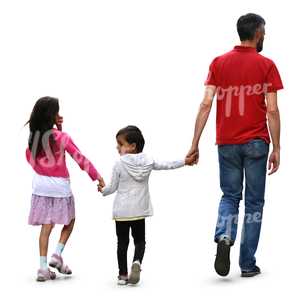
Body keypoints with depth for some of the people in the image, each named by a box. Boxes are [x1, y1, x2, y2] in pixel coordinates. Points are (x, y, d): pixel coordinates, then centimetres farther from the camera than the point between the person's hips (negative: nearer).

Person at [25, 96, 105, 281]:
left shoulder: (34, 136, -3)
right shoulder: (61, 137, -16)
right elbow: (80, 159, -14)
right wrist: (98, 177, -7)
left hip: (40, 184, 4)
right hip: (59, 185, -4)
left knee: (46, 226, 9)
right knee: (70, 221, 18)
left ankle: (43, 268, 3)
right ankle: (57, 256, 4)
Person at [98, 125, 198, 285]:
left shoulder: (120, 164, -10)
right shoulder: (147, 161, 0)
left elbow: (112, 187, -5)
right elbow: (166, 165, 11)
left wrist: (102, 190, 17)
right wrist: (186, 161, 25)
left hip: (121, 211, -2)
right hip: (139, 210, 3)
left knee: (122, 242, 6)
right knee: (139, 239, 13)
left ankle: (123, 274, 8)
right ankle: (137, 261, -15)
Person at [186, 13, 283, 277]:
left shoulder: (219, 62, 4)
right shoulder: (266, 65, -3)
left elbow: (206, 104, -3)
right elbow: (272, 110, -8)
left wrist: (195, 143, -1)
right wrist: (276, 149, -2)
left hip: (227, 142, 2)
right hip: (256, 141, -2)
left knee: (230, 196, 15)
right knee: (254, 202, 7)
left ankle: (224, 236, -14)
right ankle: (248, 264, 9)